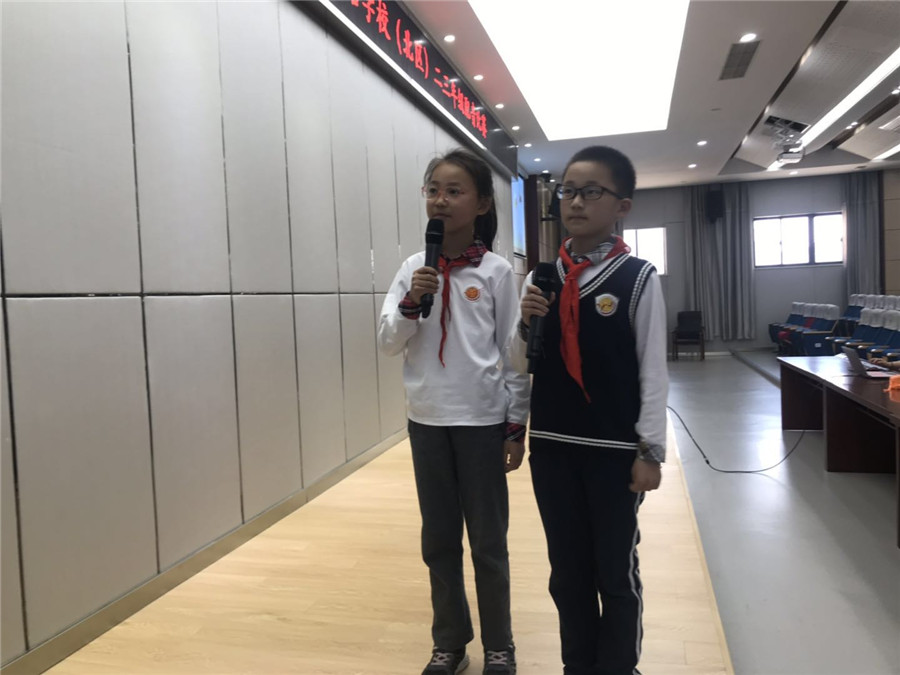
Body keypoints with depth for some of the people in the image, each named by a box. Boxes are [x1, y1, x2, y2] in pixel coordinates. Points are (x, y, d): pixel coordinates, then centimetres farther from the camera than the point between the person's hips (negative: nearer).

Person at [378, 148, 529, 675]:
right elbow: (388, 344, 2)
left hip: (482, 421, -3)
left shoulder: (497, 271, -5)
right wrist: (411, 304, -15)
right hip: (427, 420, 3)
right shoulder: (413, 269, 3)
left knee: (488, 542, 10)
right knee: (439, 541, 15)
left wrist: (517, 427, -4)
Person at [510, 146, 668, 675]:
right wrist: (527, 324, -10)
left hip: (614, 450, -4)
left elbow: (653, 371, -6)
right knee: (568, 571, 17)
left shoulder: (637, 277, -6)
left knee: (616, 572, 11)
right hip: (552, 447, 4)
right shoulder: (541, 278, 5)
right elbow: (521, 364, 9)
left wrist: (651, 450, -7)